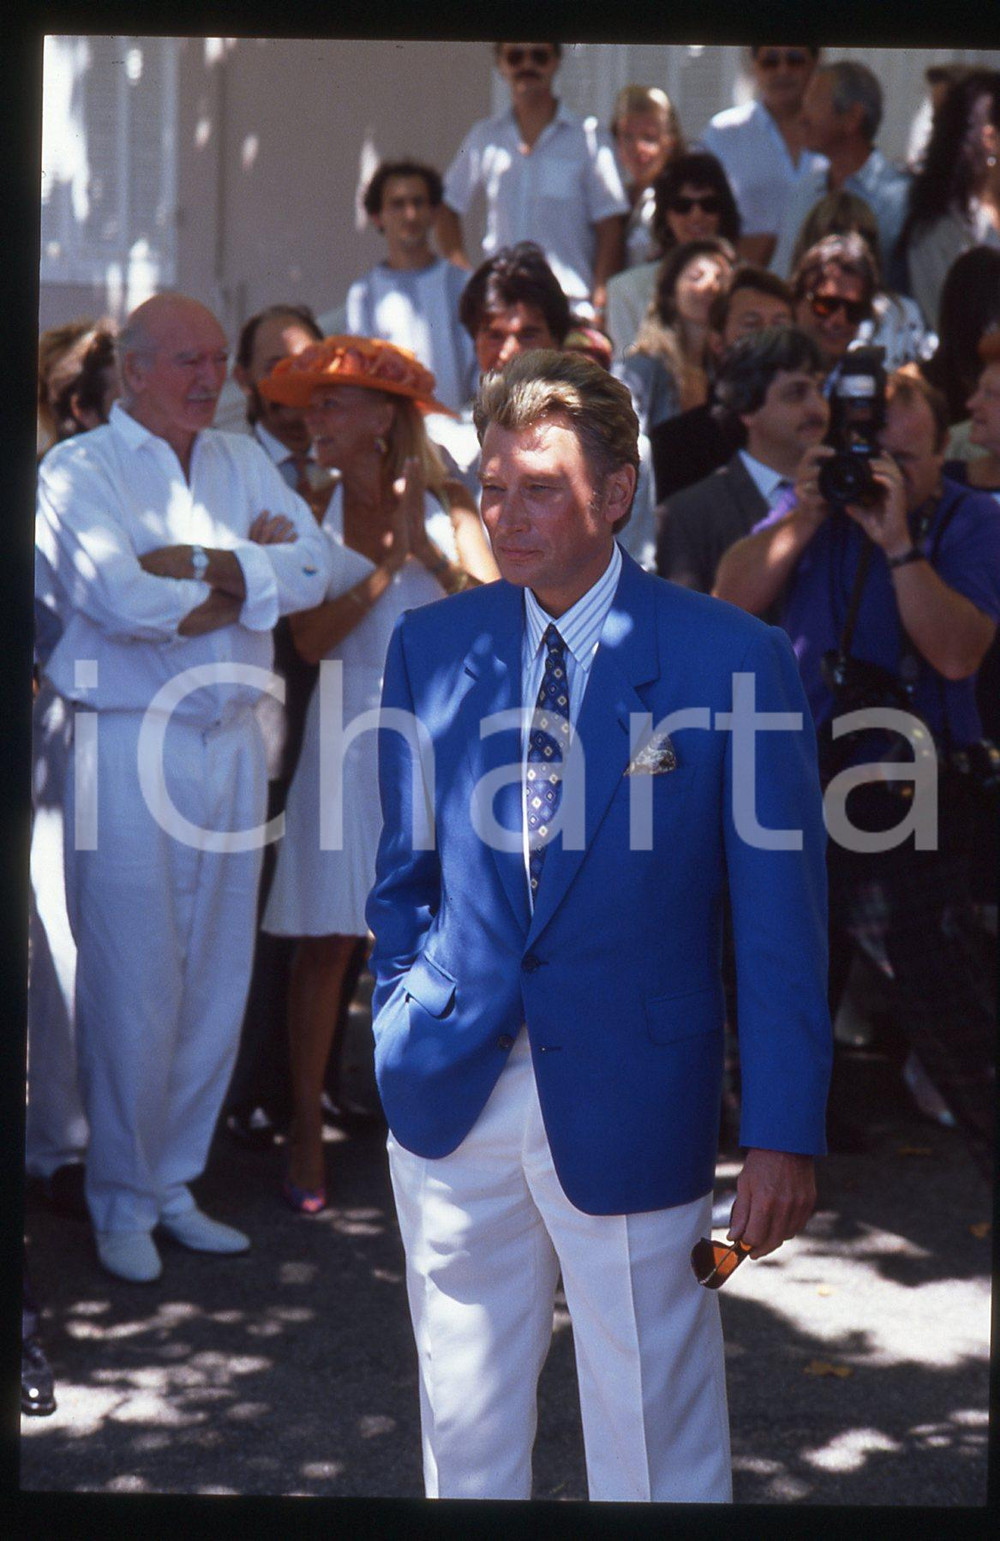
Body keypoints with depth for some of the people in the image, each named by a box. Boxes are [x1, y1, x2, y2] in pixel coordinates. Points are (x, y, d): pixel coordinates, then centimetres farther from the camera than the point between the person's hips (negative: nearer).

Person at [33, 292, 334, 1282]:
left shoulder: (242, 461, 13)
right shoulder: (79, 470, -4)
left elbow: (313, 568, -1)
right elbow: (122, 599, -19)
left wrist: (198, 564, -14)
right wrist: (250, 566, -8)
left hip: (231, 742, 6)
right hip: (129, 746, -5)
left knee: (217, 978, 9)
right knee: (132, 986, -3)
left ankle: (173, 1183, 21)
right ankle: (122, 1203, 10)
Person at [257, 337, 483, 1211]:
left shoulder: (444, 508, 3)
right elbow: (312, 638, -8)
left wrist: (433, 554, -17)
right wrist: (389, 563, -15)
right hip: (349, 737, -1)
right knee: (328, 938, -1)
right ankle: (306, 1134, 5)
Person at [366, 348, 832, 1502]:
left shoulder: (732, 662, -8)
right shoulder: (431, 648, 4)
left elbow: (779, 917, -6)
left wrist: (784, 1134, -8)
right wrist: (401, 1028, 7)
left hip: (628, 1104, -3)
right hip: (453, 1093, 3)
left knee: (652, 1433, 5)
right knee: (463, 1419, 14)